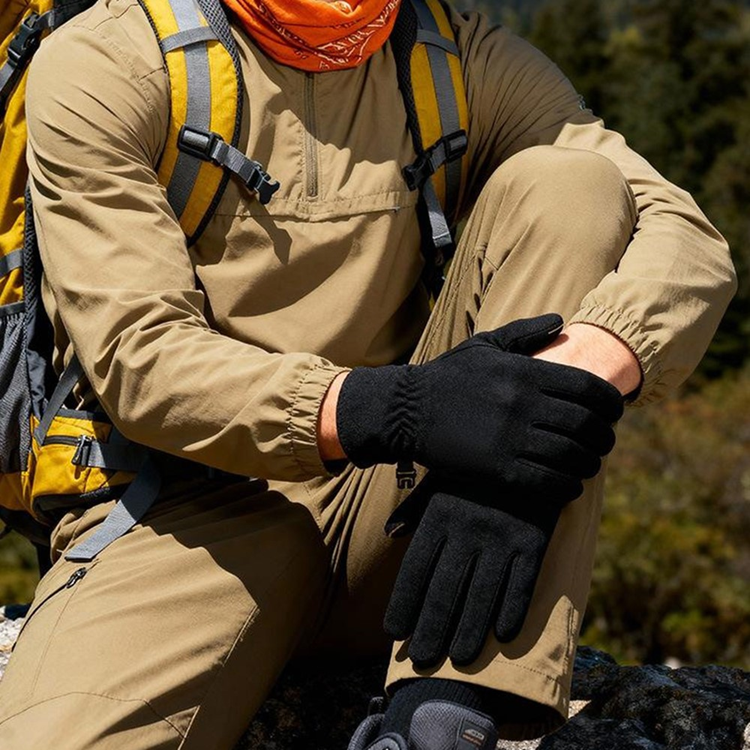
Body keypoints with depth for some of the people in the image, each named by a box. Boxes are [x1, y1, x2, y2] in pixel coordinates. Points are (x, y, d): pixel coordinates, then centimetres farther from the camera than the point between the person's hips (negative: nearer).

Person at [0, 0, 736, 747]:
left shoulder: (463, 61, 7)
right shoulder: (102, 66, -3)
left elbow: (688, 238, -5)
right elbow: (137, 357, -14)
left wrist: (573, 381, -28)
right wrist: (390, 410, -31)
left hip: (393, 513, 5)